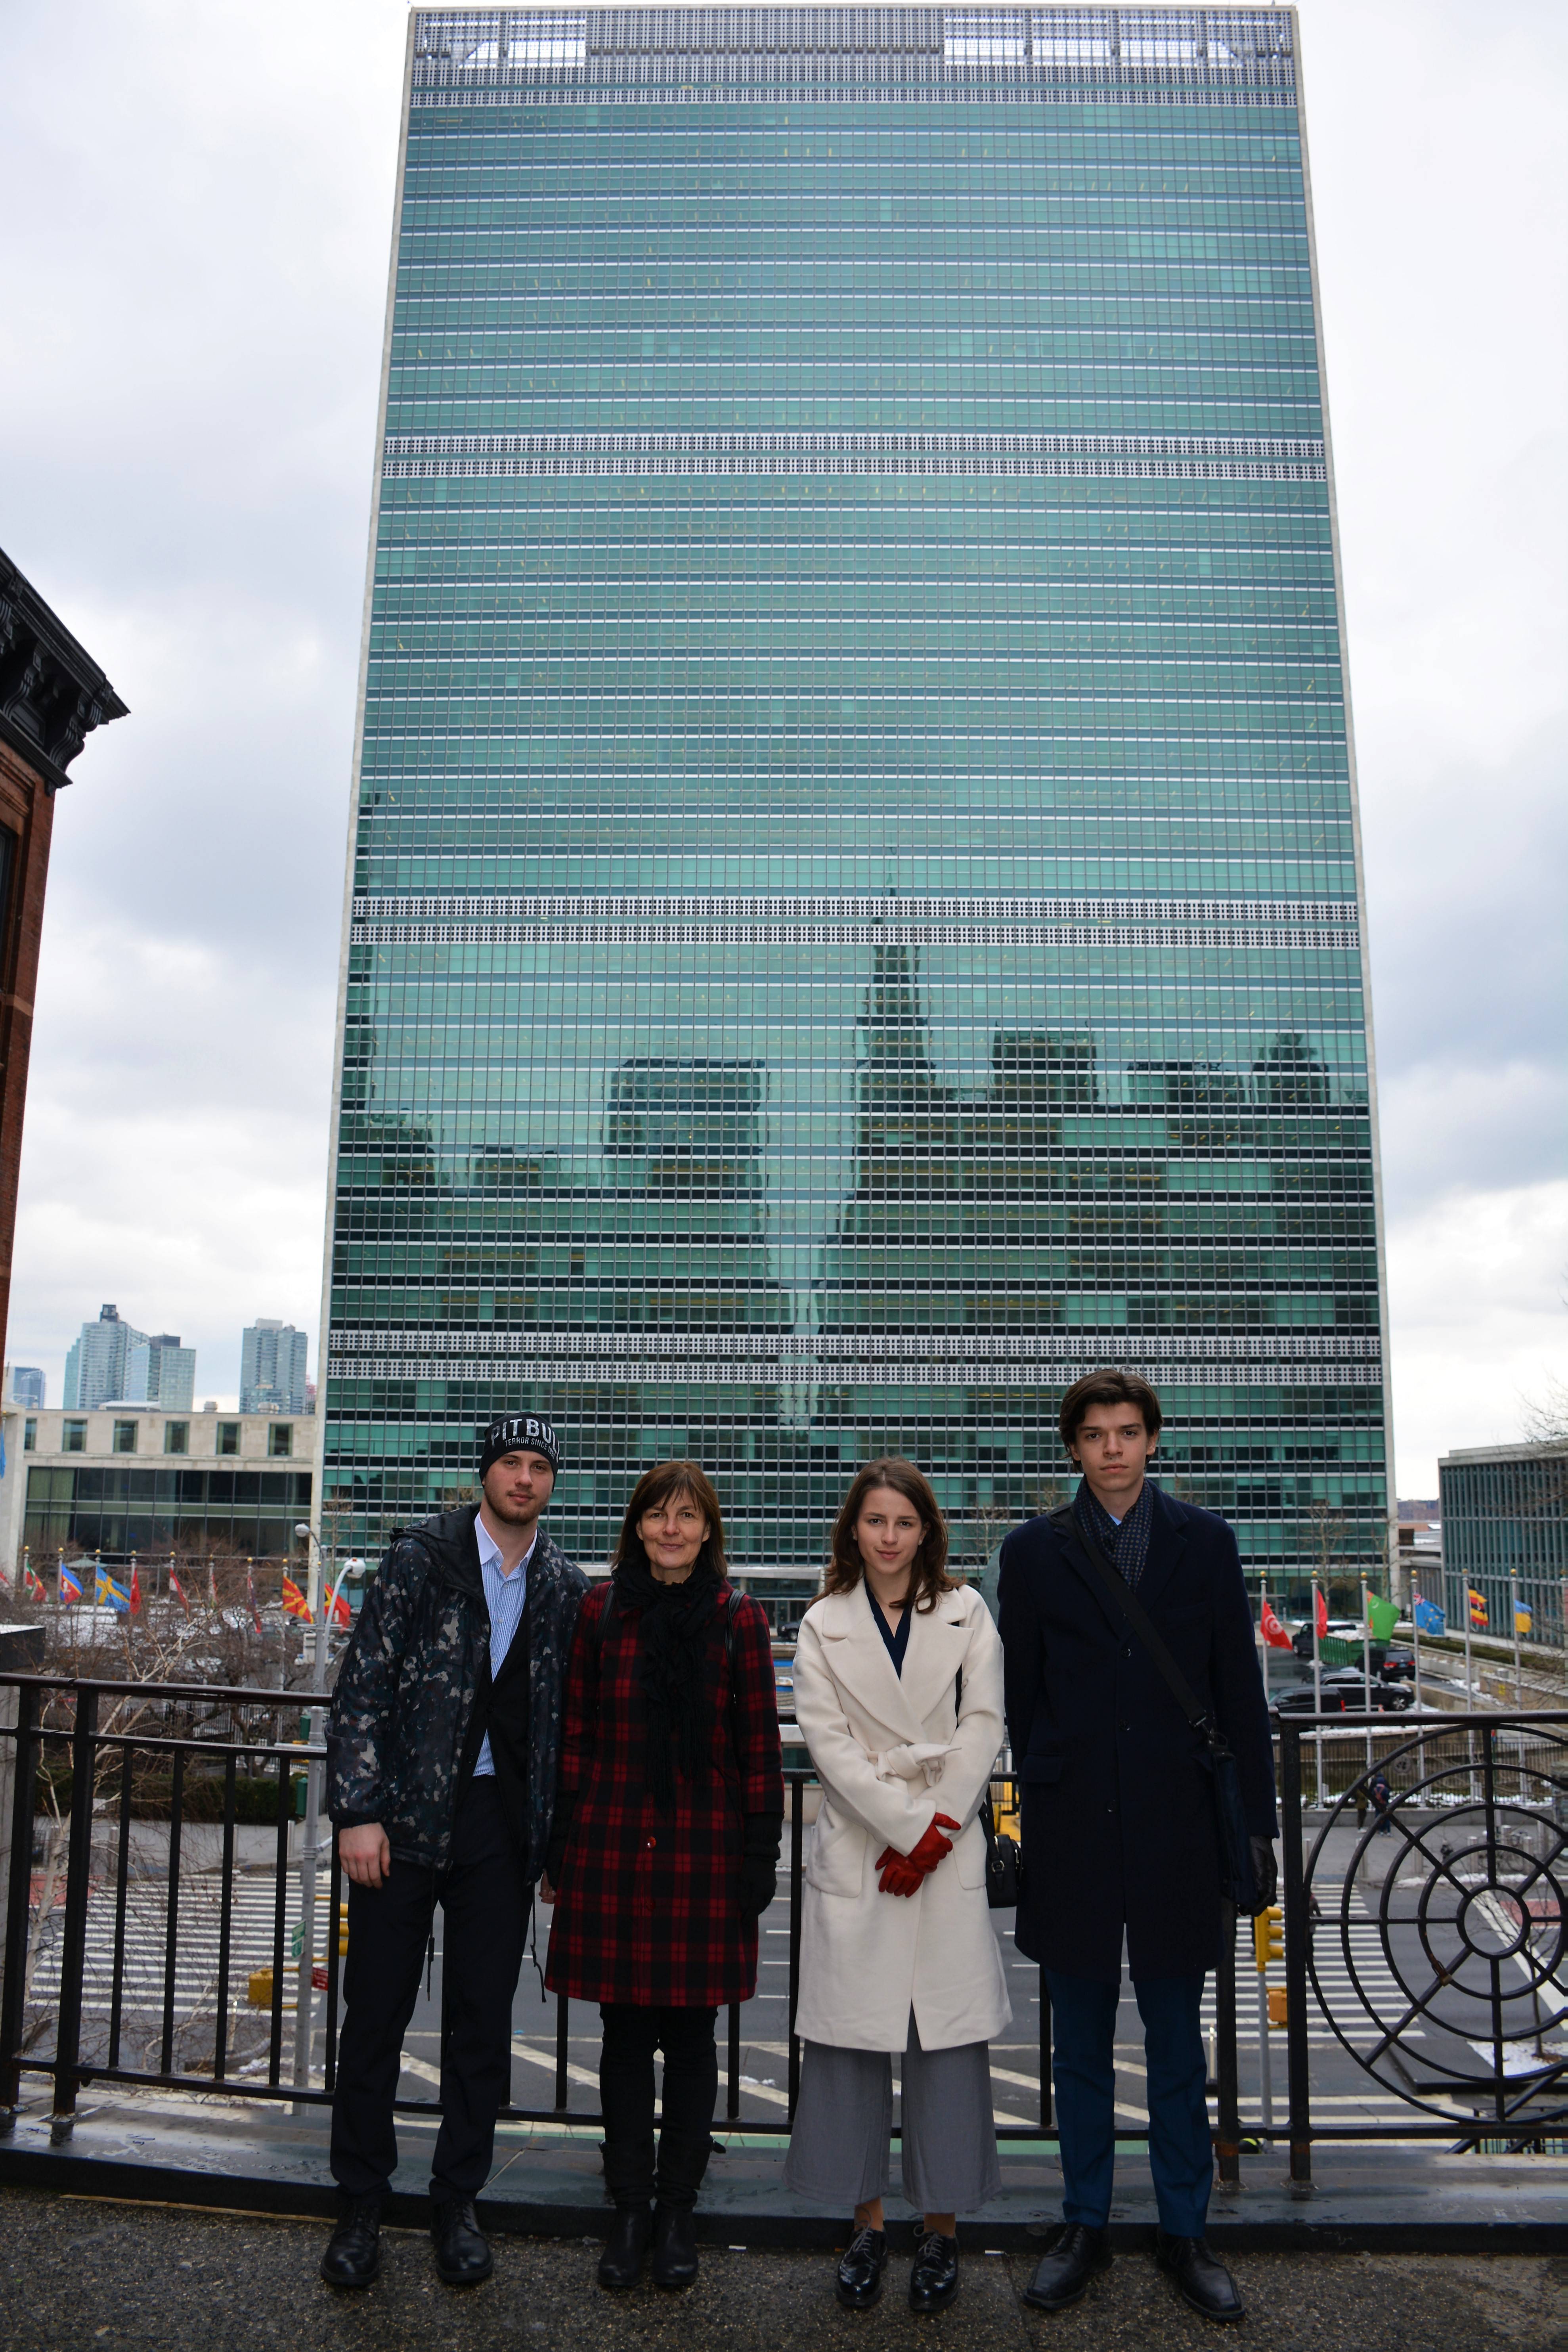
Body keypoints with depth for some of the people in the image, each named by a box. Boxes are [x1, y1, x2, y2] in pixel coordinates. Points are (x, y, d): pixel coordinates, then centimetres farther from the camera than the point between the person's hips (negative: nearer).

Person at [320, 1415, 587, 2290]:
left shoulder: (566, 1588, 4)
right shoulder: (422, 1559, -5)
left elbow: (569, 1714, 9)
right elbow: (363, 1687, -6)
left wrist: (554, 1827, 5)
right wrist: (359, 1812, -11)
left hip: (501, 1824, 2)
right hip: (405, 1815, -2)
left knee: (484, 2021, 10)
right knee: (376, 2012, 7)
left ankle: (458, 2201, 27)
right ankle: (361, 2204, 25)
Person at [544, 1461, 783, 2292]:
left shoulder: (738, 1620, 0)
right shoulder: (601, 1610, 2)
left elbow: (760, 1747, 1)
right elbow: (574, 1732, 4)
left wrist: (761, 1856, -2)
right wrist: (563, 1847, 2)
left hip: (705, 1850, -1)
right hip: (613, 1846, 1)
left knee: (690, 2034, 9)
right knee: (625, 2032, 9)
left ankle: (677, 2210, 25)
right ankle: (630, 2209, 25)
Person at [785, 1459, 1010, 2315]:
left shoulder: (966, 1614, 7)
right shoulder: (823, 1626, 5)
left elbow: (983, 1725, 0)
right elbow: (828, 1739, -4)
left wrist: (938, 1830, -9)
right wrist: (908, 1826, -11)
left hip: (949, 1851, 0)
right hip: (858, 1850, 0)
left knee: (949, 2038, 2)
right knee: (851, 2038, 3)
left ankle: (941, 2227, 16)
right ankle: (867, 2223, 18)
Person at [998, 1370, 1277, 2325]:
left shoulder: (1205, 1542, 3)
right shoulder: (1034, 1551, 2)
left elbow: (1241, 1691, 3)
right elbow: (1020, 1696, 6)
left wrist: (1257, 1822, 2)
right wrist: (1042, 1796, 6)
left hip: (1178, 1821, 0)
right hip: (1072, 1830, 0)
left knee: (1177, 2043, 12)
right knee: (1081, 2043, 13)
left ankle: (1185, 2230, 28)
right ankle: (1085, 2226, 29)